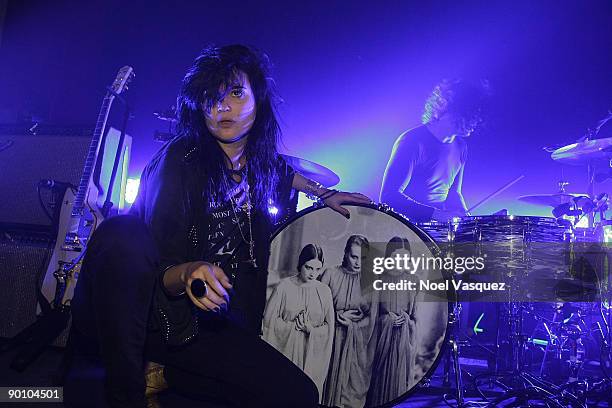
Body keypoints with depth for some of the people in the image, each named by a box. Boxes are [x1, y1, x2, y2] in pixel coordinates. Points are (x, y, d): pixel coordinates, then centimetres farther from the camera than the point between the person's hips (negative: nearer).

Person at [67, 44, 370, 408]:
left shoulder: (259, 162, 3)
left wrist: (323, 193, 23)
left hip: (206, 321, 6)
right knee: (122, 235, -37)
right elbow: (158, 269, -17)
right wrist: (187, 273, -38)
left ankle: (160, 371, 4)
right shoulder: (180, 159, -14)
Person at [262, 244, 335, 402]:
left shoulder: (324, 291, -1)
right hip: (286, 349, -1)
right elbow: (269, 319, -6)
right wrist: (294, 326, -13)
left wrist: (310, 329, -13)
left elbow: (329, 327, 3)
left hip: (312, 354, 2)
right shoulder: (284, 287, -7)